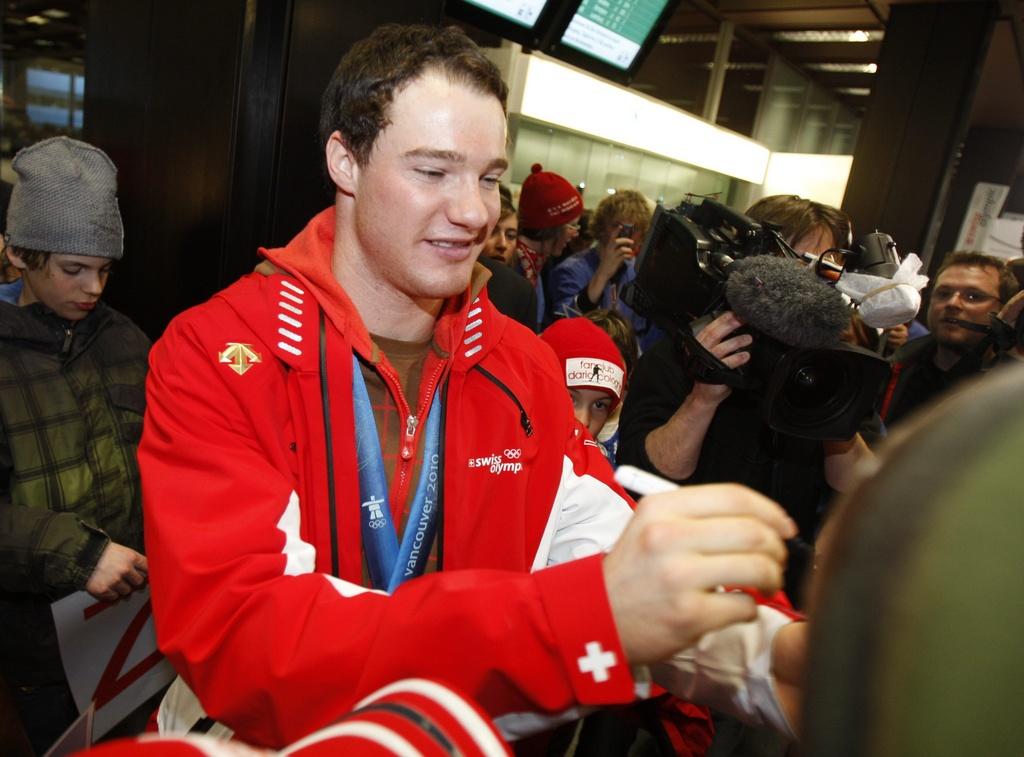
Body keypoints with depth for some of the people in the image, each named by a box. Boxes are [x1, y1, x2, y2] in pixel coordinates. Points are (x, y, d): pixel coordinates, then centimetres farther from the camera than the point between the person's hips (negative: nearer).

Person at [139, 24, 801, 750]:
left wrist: (776, 651, -23)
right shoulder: (213, 357, -15)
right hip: (263, 738, -2)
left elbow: (601, 546, -5)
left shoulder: (524, 367, -2)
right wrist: (589, 613, -36)